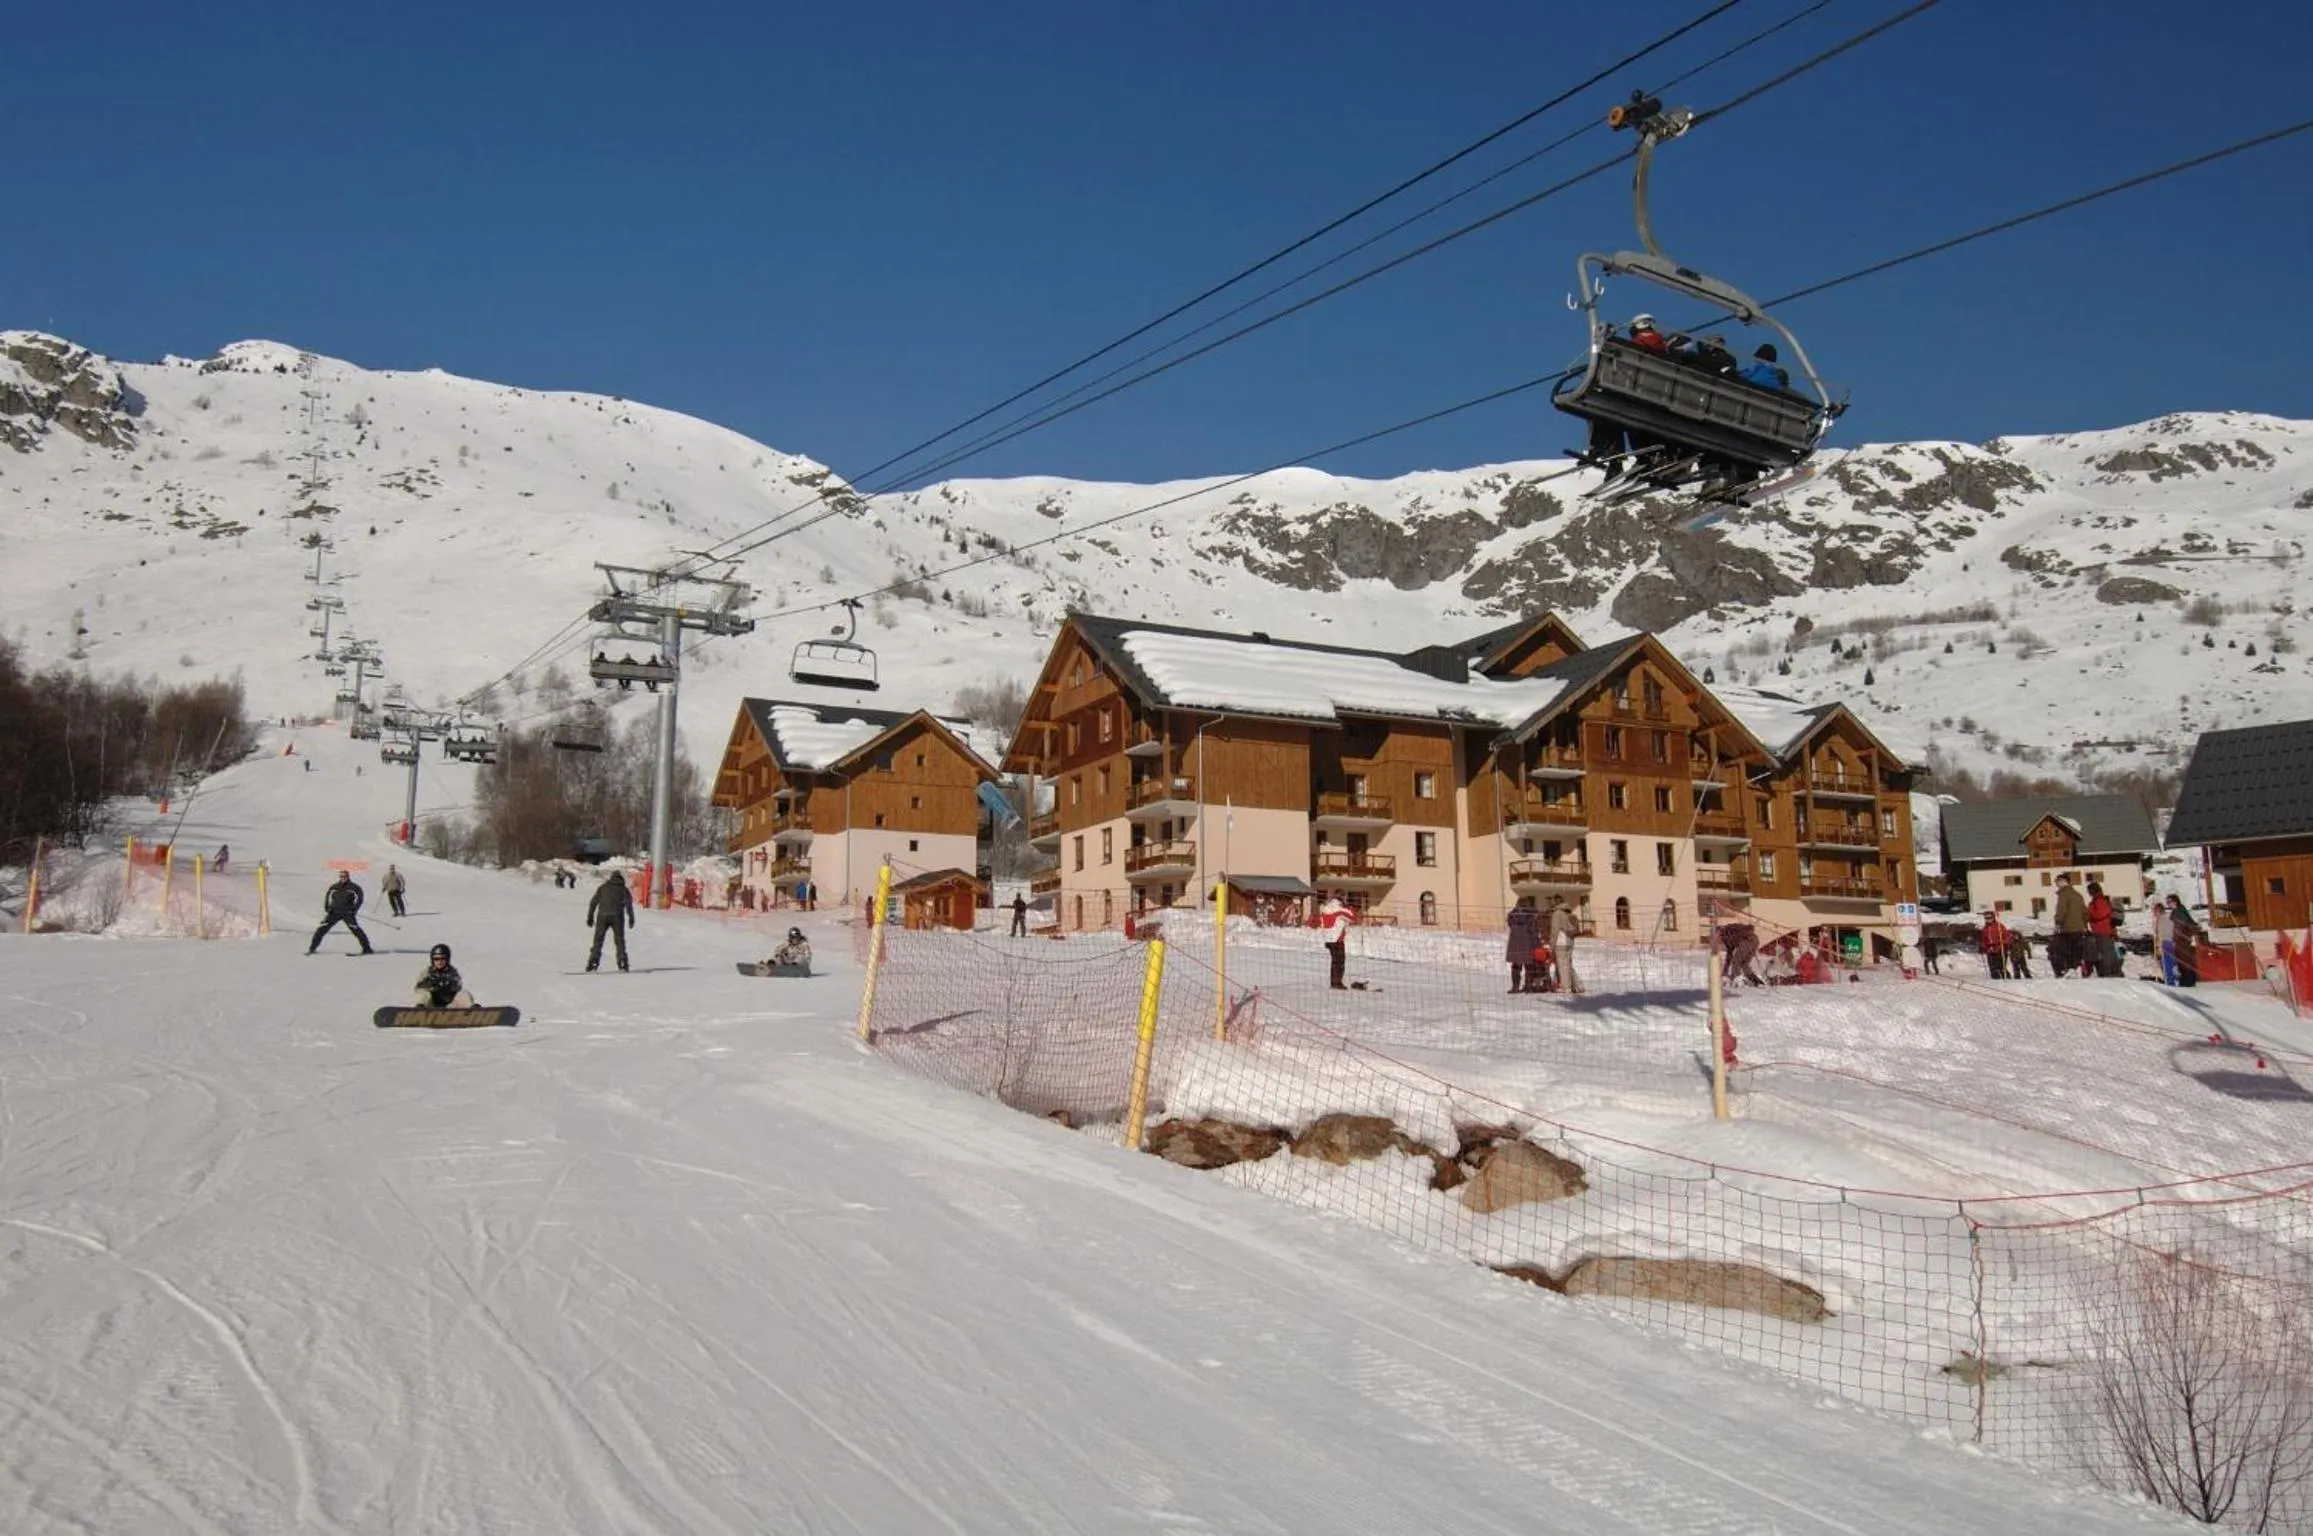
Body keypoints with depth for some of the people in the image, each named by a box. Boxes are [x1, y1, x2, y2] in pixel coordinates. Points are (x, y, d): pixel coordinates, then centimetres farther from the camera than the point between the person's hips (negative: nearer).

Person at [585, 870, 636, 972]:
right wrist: (631, 917, -5)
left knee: (598, 940, 5)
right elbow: (628, 902, -2)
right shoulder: (623, 888, 12)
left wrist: (590, 917, 12)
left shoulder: (602, 887, 16)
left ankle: (593, 963, -5)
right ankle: (622, 964, -4)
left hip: (603, 916, 1)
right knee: (620, 941, 5)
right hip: (617, 917, -1)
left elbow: (593, 902, 10)